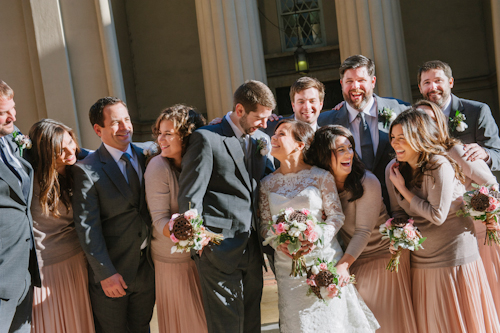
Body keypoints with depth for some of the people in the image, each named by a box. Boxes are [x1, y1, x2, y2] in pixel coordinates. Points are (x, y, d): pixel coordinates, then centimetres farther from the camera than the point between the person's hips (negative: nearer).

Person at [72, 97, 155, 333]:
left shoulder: (145, 157, 4)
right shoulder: (86, 170, -12)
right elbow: (87, 227, -14)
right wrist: (106, 273, -17)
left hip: (147, 268, 5)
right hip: (111, 273, -4)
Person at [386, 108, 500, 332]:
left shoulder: (440, 165, -18)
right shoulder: (393, 169, 1)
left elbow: (437, 215, -19)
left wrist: (403, 189, -15)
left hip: (454, 256, -6)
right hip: (420, 261, 6)